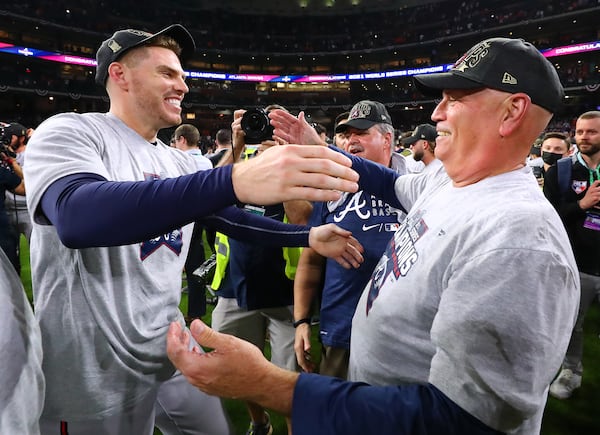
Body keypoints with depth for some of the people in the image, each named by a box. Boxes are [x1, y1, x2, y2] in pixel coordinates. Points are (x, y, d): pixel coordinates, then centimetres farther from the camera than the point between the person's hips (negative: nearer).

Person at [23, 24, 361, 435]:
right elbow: (77, 217, -35)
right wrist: (235, 179, -46)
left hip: (174, 350, 7)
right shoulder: (69, 132, -14)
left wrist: (308, 236, 1)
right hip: (93, 373, -6)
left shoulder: (180, 162, 6)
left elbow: (231, 217, 13)